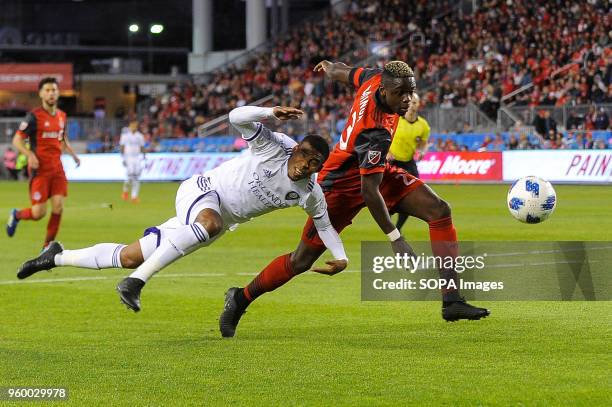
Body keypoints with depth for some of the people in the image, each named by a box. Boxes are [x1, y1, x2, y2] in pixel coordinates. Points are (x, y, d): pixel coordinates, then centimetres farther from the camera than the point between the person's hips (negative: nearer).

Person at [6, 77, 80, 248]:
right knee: (38, 213, -6)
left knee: (58, 207, -6)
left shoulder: (61, 116, 10)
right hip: (40, 169, -5)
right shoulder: (34, 116, -9)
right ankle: (16, 215, 27)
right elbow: (17, 140, -8)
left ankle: (48, 245, 8)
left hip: (57, 168, 5)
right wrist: (30, 155, -23)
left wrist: (73, 154, 12)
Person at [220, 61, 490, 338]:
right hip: (342, 184, -9)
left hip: (375, 170, 9)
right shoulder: (375, 130, -36)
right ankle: (241, 298, 24)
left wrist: (329, 67, 35)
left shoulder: (376, 78, -14)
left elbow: (345, 73, 10)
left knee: (439, 211, -9)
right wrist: (395, 238, -34)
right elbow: (369, 190, -36)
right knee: (301, 261, 0)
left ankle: (452, 301, -12)